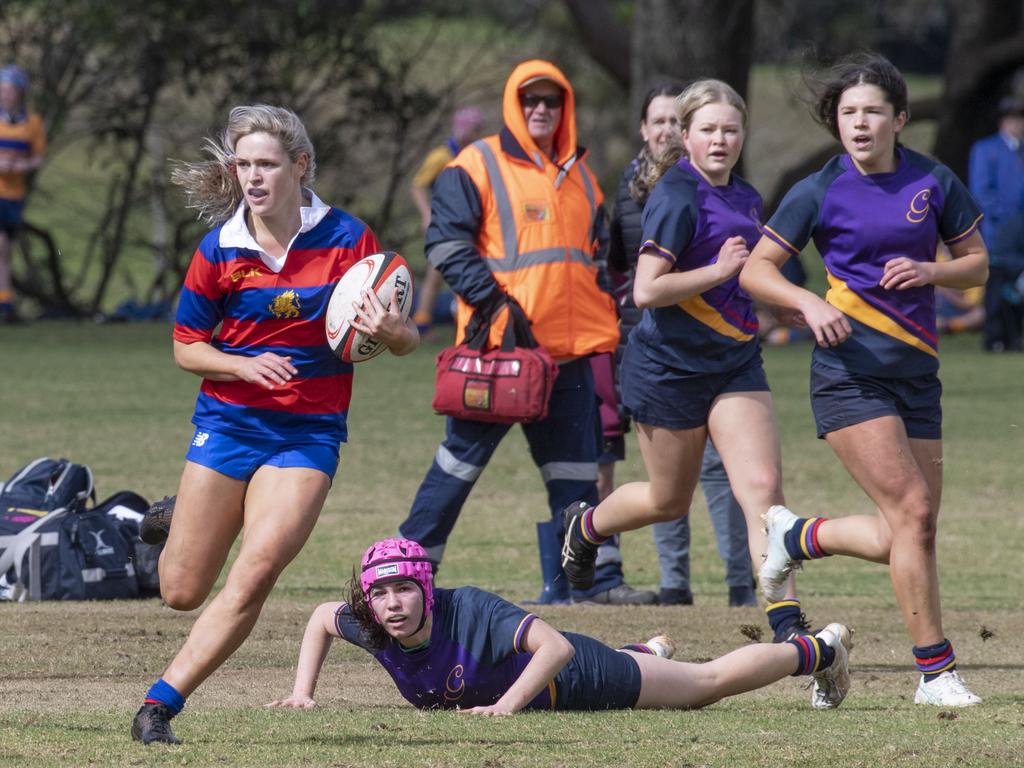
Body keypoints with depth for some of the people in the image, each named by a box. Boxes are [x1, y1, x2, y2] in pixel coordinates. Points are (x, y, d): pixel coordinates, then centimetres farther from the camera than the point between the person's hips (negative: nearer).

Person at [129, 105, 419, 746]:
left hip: (309, 432, -1)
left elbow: (407, 339, 0)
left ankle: (161, 704, -13)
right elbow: (186, 346, 5)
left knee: (253, 578, -20)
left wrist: (388, 329, -25)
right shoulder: (220, 249, -3)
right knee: (182, 592, 4)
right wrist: (245, 365, -14)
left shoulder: (347, 238, -6)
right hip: (228, 422, 1)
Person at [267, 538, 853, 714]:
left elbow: (556, 646, -47)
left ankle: (820, 650, 36)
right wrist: (303, 692, -11)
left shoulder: (471, 612, -40)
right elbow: (321, 618, -1)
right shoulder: (369, 628, -22)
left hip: (575, 677, -6)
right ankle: (652, 652, 70)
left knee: (712, 681, 13)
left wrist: (506, 705, -55)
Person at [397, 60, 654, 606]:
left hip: (569, 351, 6)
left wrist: (607, 331, 16)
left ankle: (599, 577, 9)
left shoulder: (579, 177, 17)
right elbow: (446, 242, -11)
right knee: (461, 460, -1)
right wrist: (492, 301, -20)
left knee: (575, 470, 7)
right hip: (498, 349, -6)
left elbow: (598, 255, 25)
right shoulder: (477, 167, -3)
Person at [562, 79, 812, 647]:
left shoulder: (746, 199, 9)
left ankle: (786, 622, -15)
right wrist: (719, 270, -22)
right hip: (670, 365, -6)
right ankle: (585, 525, 43)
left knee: (763, 487, -12)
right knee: (669, 500, 11)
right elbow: (647, 289, -23)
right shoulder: (677, 197, -16)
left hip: (736, 365, 6)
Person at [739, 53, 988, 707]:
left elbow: (977, 262, 12)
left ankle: (798, 536, 29)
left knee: (905, 536, 3)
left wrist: (930, 272, -9)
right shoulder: (819, 193, -4)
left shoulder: (935, 183, 3)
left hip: (917, 372, 4)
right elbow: (757, 268, 2)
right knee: (912, 509, -17)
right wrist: (809, 303, -16)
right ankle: (935, 671, -11)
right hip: (850, 371, -4)